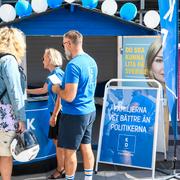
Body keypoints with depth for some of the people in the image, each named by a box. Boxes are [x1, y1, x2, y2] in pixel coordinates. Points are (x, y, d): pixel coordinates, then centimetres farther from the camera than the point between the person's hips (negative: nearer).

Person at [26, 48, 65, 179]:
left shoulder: (58, 74, -15)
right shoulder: (52, 75, 13)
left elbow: (60, 97, -19)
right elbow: (43, 90, 27)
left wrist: (54, 115, -19)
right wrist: (26, 91, 31)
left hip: (58, 112, -9)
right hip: (56, 112, 9)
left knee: (58, 141, -1)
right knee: (58, 141, 14)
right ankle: (63, 167, 24)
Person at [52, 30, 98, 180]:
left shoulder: (73, 65, -21)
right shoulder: (91, 61, 7)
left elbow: (69, 96, -24)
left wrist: (57, 89, -5)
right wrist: (64, 87, 15)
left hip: (74, 114, -9)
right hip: (90, 111, 9)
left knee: (70, 151, 5)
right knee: (86, 147, 16)